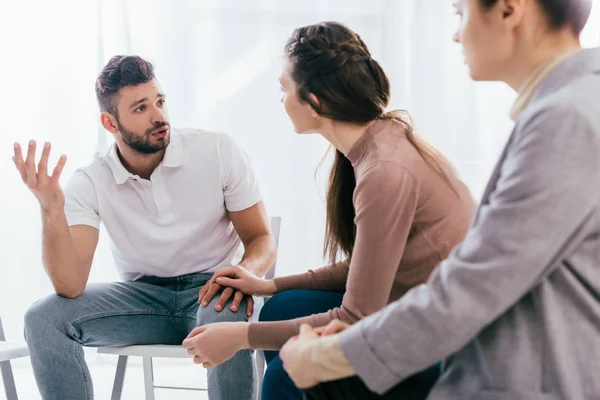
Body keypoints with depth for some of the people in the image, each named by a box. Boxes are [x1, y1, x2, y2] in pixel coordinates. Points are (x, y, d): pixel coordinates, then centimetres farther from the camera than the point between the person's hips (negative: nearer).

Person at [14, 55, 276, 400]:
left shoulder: (218, 151, -11)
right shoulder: (89, 184, -8)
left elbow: (262, 239, -5)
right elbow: (70, 287, -17)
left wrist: (246, 271, -30)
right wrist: (52, 211, -33)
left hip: (212, 289, -2)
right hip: (143, 297, 2)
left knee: (227, 318, -38)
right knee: (44, 317, -19)